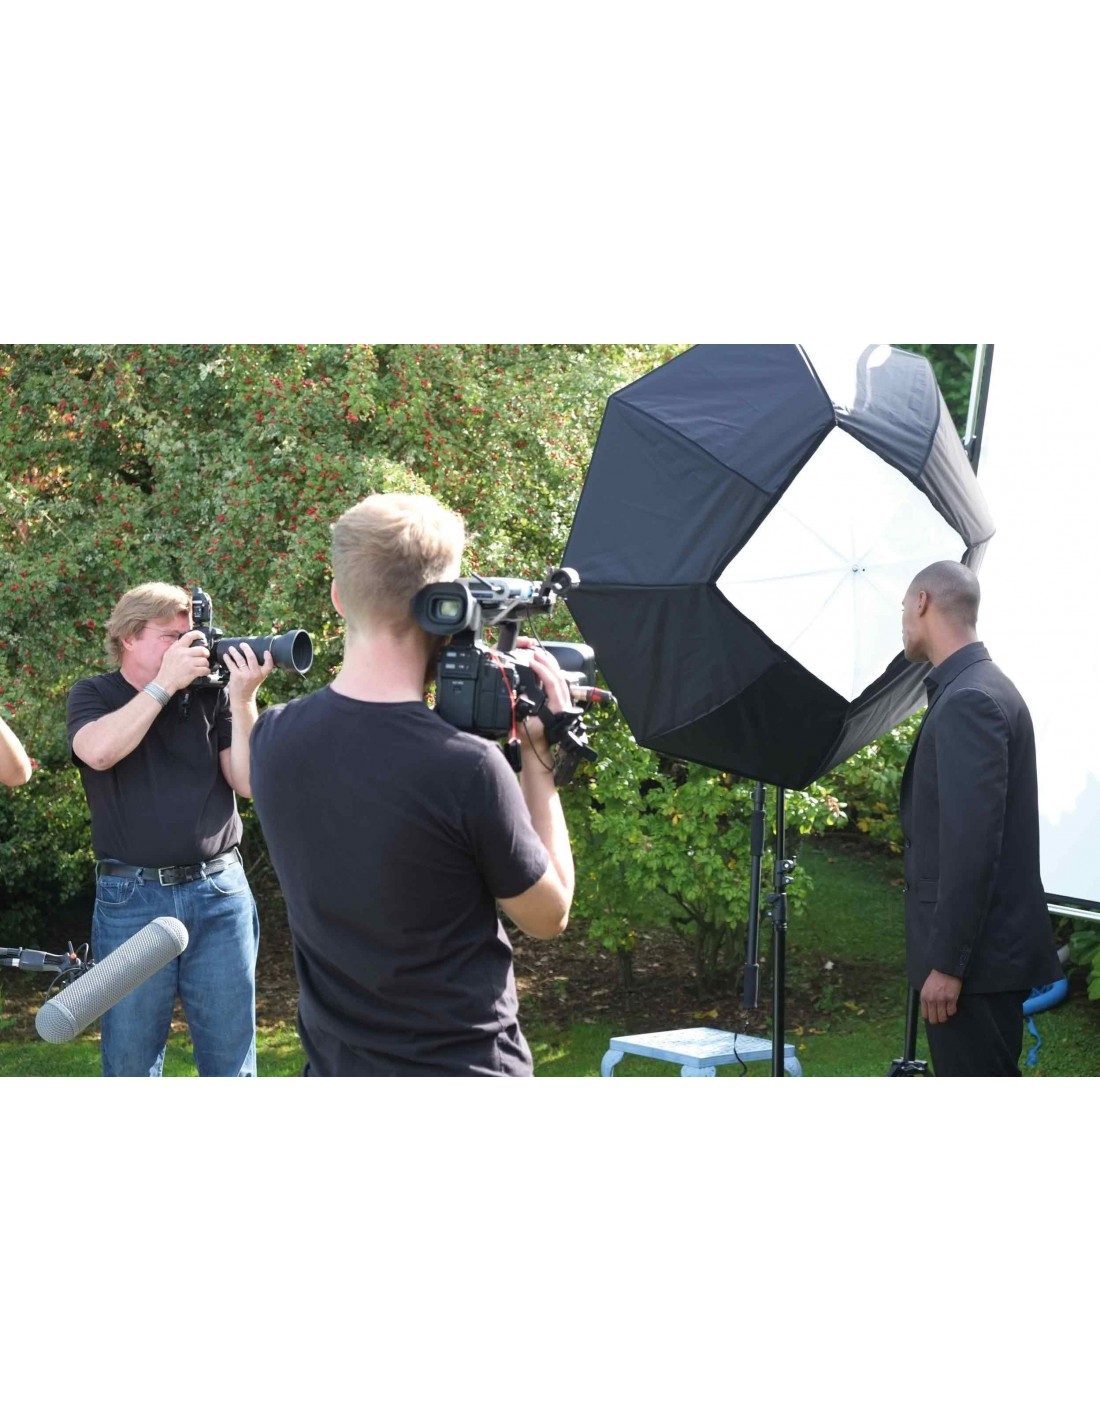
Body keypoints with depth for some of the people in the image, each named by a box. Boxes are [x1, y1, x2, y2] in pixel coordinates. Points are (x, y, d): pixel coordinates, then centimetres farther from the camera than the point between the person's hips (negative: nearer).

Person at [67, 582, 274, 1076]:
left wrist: (243, 700, -11)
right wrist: (165, 683, -14)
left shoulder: (210, 696, 7)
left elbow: (248, 781, -1)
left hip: (221, 892, 2)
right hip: (132, 897, -1)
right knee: (130, 1061, 5)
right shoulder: (93, 696, 4)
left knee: (232, 1057, 6)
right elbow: (99, 751, -18)